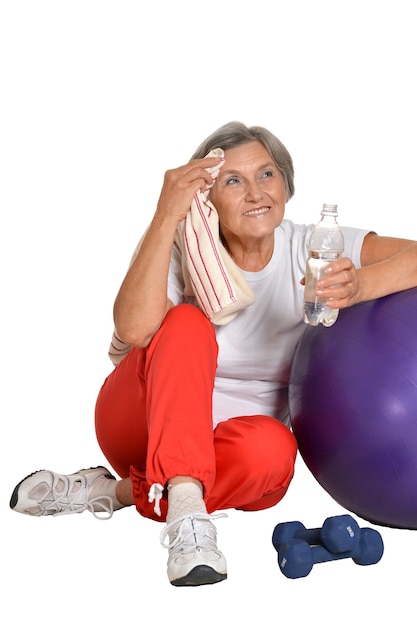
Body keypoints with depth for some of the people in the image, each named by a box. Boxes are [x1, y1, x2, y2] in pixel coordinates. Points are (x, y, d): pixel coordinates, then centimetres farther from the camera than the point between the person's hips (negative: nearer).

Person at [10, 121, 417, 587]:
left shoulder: (310, 250, -8)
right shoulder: (185, 252, -12)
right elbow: (134, 328, -33)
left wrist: (356, 285, -41)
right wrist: (166, 216, -34)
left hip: (219, 450, 1)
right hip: (140, 423, -1)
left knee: (271, 449, -36)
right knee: (187, 324, -30)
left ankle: (116, 492, -18)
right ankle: (184, 511, -39)